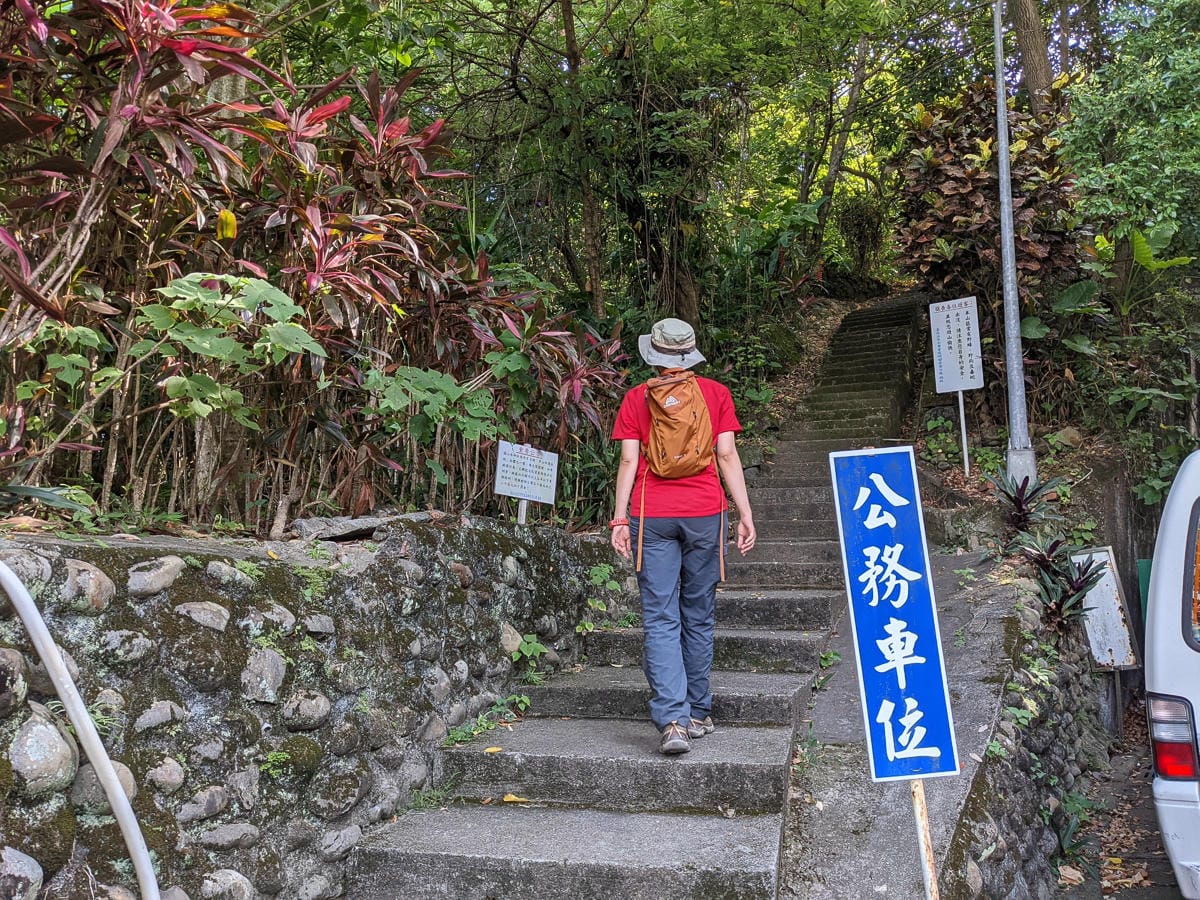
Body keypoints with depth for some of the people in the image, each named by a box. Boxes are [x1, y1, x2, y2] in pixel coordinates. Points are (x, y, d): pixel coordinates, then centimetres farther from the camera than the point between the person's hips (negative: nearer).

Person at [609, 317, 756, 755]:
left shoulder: (636, 398, 6)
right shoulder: (715, 392, 7)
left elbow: (629, 460, 0)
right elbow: (727, 456, 2)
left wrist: (620, 518, 2)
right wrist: (745, 514, 4)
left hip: (652, 516, -1)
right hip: (704, 513, 1)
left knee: (660, 620, -1)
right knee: (699, 617, 12)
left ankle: (673, 720, -13)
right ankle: (698, 714, 21)